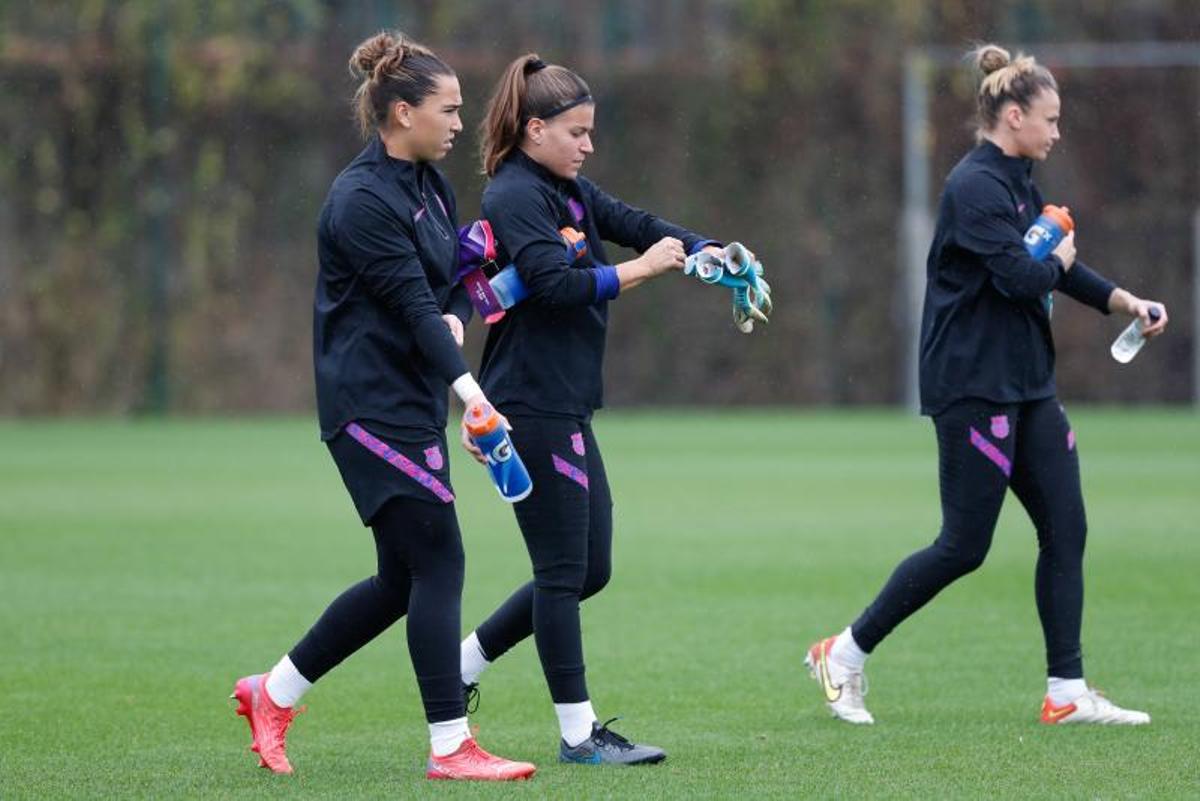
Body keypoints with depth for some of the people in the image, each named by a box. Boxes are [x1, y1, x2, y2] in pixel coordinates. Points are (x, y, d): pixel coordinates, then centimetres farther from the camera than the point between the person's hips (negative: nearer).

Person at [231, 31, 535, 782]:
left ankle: (274, 693, 25)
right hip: (373, 404, -10)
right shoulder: (363, 200, -16)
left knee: (404, 580, 12)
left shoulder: (430, 183, 12)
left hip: (414, 403, 10)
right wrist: (465, 383, -32)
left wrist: (456, 318, -8)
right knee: (438, 561, -10)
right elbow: (409, 300, -23)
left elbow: (458, 276, 15)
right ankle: (451, 747, -6)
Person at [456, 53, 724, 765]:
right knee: (564, 571, -4)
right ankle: (579, 733, 2)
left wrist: (707, 252, -7)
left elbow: (635, 224, 10)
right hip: (532, 407, -10)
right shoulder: (515, 197, -14)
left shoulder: (569, 190, 15)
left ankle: (463, 665, 23)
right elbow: (556, 283, -26)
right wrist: (642, 269, -21)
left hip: (566, 408, 10)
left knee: (589, 569, 13)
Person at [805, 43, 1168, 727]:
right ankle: (845, 655, 8)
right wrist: (1058, 264, -4)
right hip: (974, 386, -9)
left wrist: (1122, 301, 13)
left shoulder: (1018, 184, 14)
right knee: (964, 547, -5)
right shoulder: (975, 187, -16)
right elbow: (1021, 277, -25)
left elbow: (1056, 264, 26)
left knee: (1066, 528, 4)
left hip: (1027, 387, 9)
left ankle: (1067, 692, 7)